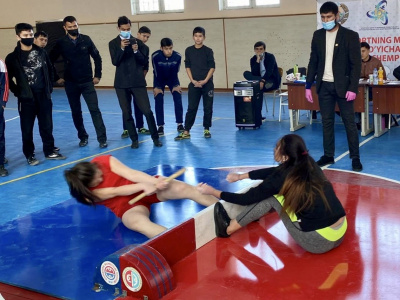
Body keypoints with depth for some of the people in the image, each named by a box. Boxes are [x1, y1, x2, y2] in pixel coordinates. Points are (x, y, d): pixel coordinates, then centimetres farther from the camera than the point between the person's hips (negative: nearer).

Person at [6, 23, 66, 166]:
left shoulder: (41, 52, 6)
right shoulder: (12, 57, -6)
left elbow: (50, 70, 14)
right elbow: (8, 79, -1)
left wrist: (49, 87, 8)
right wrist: (18, 92, -5)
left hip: (44, 96, 3)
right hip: (26, 99, -3)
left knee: (47, 126, 11)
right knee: (27, 129, 5)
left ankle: (50, 151, 25)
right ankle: (29, 155, 18)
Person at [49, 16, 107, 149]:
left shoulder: (86, 39, -2)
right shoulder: (61, 43, -3)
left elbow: (97, 57, 5)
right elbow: (50, 61, 4)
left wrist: (97, 75, 2)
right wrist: (57, 78, 2)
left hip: (87, 82, -1)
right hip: (71, 84, 1)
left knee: (94, 110, -6)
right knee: (76, 112, 8)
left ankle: (102, 138, -3)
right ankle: (83, 137, 22)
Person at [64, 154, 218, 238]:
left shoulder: (103, 161, -10)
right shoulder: (89, 192, -13)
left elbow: (131, 174, -17)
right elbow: (116, 191, -21)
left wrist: (155, 181, -31)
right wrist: (143, 186, -30)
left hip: (146, 184, 3)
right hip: (127, 205, -3)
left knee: (183, 188, -20)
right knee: (137, 221, -39)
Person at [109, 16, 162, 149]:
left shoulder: (138, 42, 5)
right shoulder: (113, 43, 3)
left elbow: (144, 62, 0)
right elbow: (115, 62, -8)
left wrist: (136, 51, -17)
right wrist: (121, 48, -21)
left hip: (138, 82, 0)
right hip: (122, 83, 1)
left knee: (147, 111, -5)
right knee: (126, 113, 5)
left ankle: (155, 138, 8)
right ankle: (134, 139, 16)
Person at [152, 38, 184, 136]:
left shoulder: (177, 56, -27)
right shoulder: (155, 56, -31)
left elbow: (175, 72, -15)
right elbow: (156, 73, -21)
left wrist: (176, 85, -11)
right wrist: (157, 87, -16)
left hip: (172, 79, 1)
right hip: (159, 79, -1)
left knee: (178, 100, -8)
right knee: (159, 102, -10)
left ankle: (180, 124, 2)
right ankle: (160, 126, -2)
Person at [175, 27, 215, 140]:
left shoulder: (208, 51, 0)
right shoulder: (189, 50, 5)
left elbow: (212, 67, -3)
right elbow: (187, 67, 5)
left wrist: (205, 81, -12)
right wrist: (193, 80, -6)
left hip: (207, 84, -1)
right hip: (194, 84, 1)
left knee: (208, 108, 5)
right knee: (191, 108, -1)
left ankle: (206, 129, 17)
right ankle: (186, 131, -1)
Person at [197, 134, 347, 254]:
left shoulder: (283, 176, -13)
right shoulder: (309, 164, 5)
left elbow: (247, 198, -2)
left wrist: (213, 192, 8)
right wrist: (241, 176, 29)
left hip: (319, 242, -7)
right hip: (340, 233, 7)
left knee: (271, 197, 1)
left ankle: (228, 228, 12)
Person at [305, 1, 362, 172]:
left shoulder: (350, 36, -5)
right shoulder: (318, 35, 7)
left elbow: (356, 64, -7)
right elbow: (313, 62, 10)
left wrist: (353, 88, -14)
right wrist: (308, 85, 5)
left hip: (343, 86, -4)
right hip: (324, 86, 4)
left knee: (349, 122, 0)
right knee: (327, 122, 8)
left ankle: (355, 157, 7)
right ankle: (328, 155, 17)